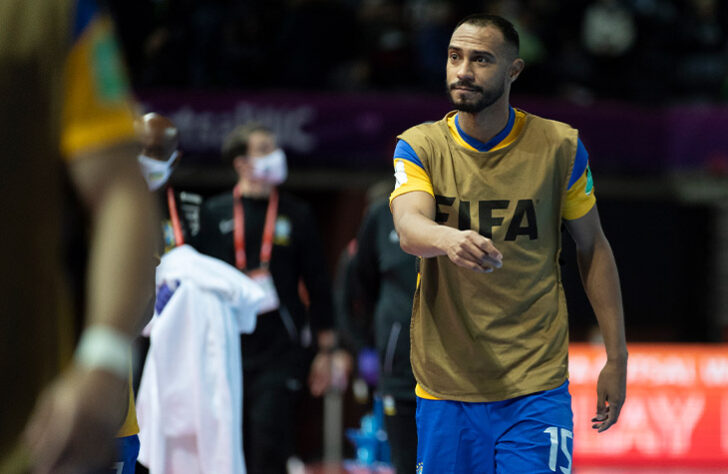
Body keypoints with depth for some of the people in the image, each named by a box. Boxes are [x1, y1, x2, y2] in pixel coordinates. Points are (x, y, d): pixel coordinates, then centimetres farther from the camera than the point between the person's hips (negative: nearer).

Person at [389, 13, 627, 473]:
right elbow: (409, 227, -19)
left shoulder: (560, 146, 1)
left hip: (536, 388, -1)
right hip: (445, 387, 1)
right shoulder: (420, 147, 0)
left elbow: (593, 249, 10)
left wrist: (616, 358, 7)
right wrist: (449, 240, -43)